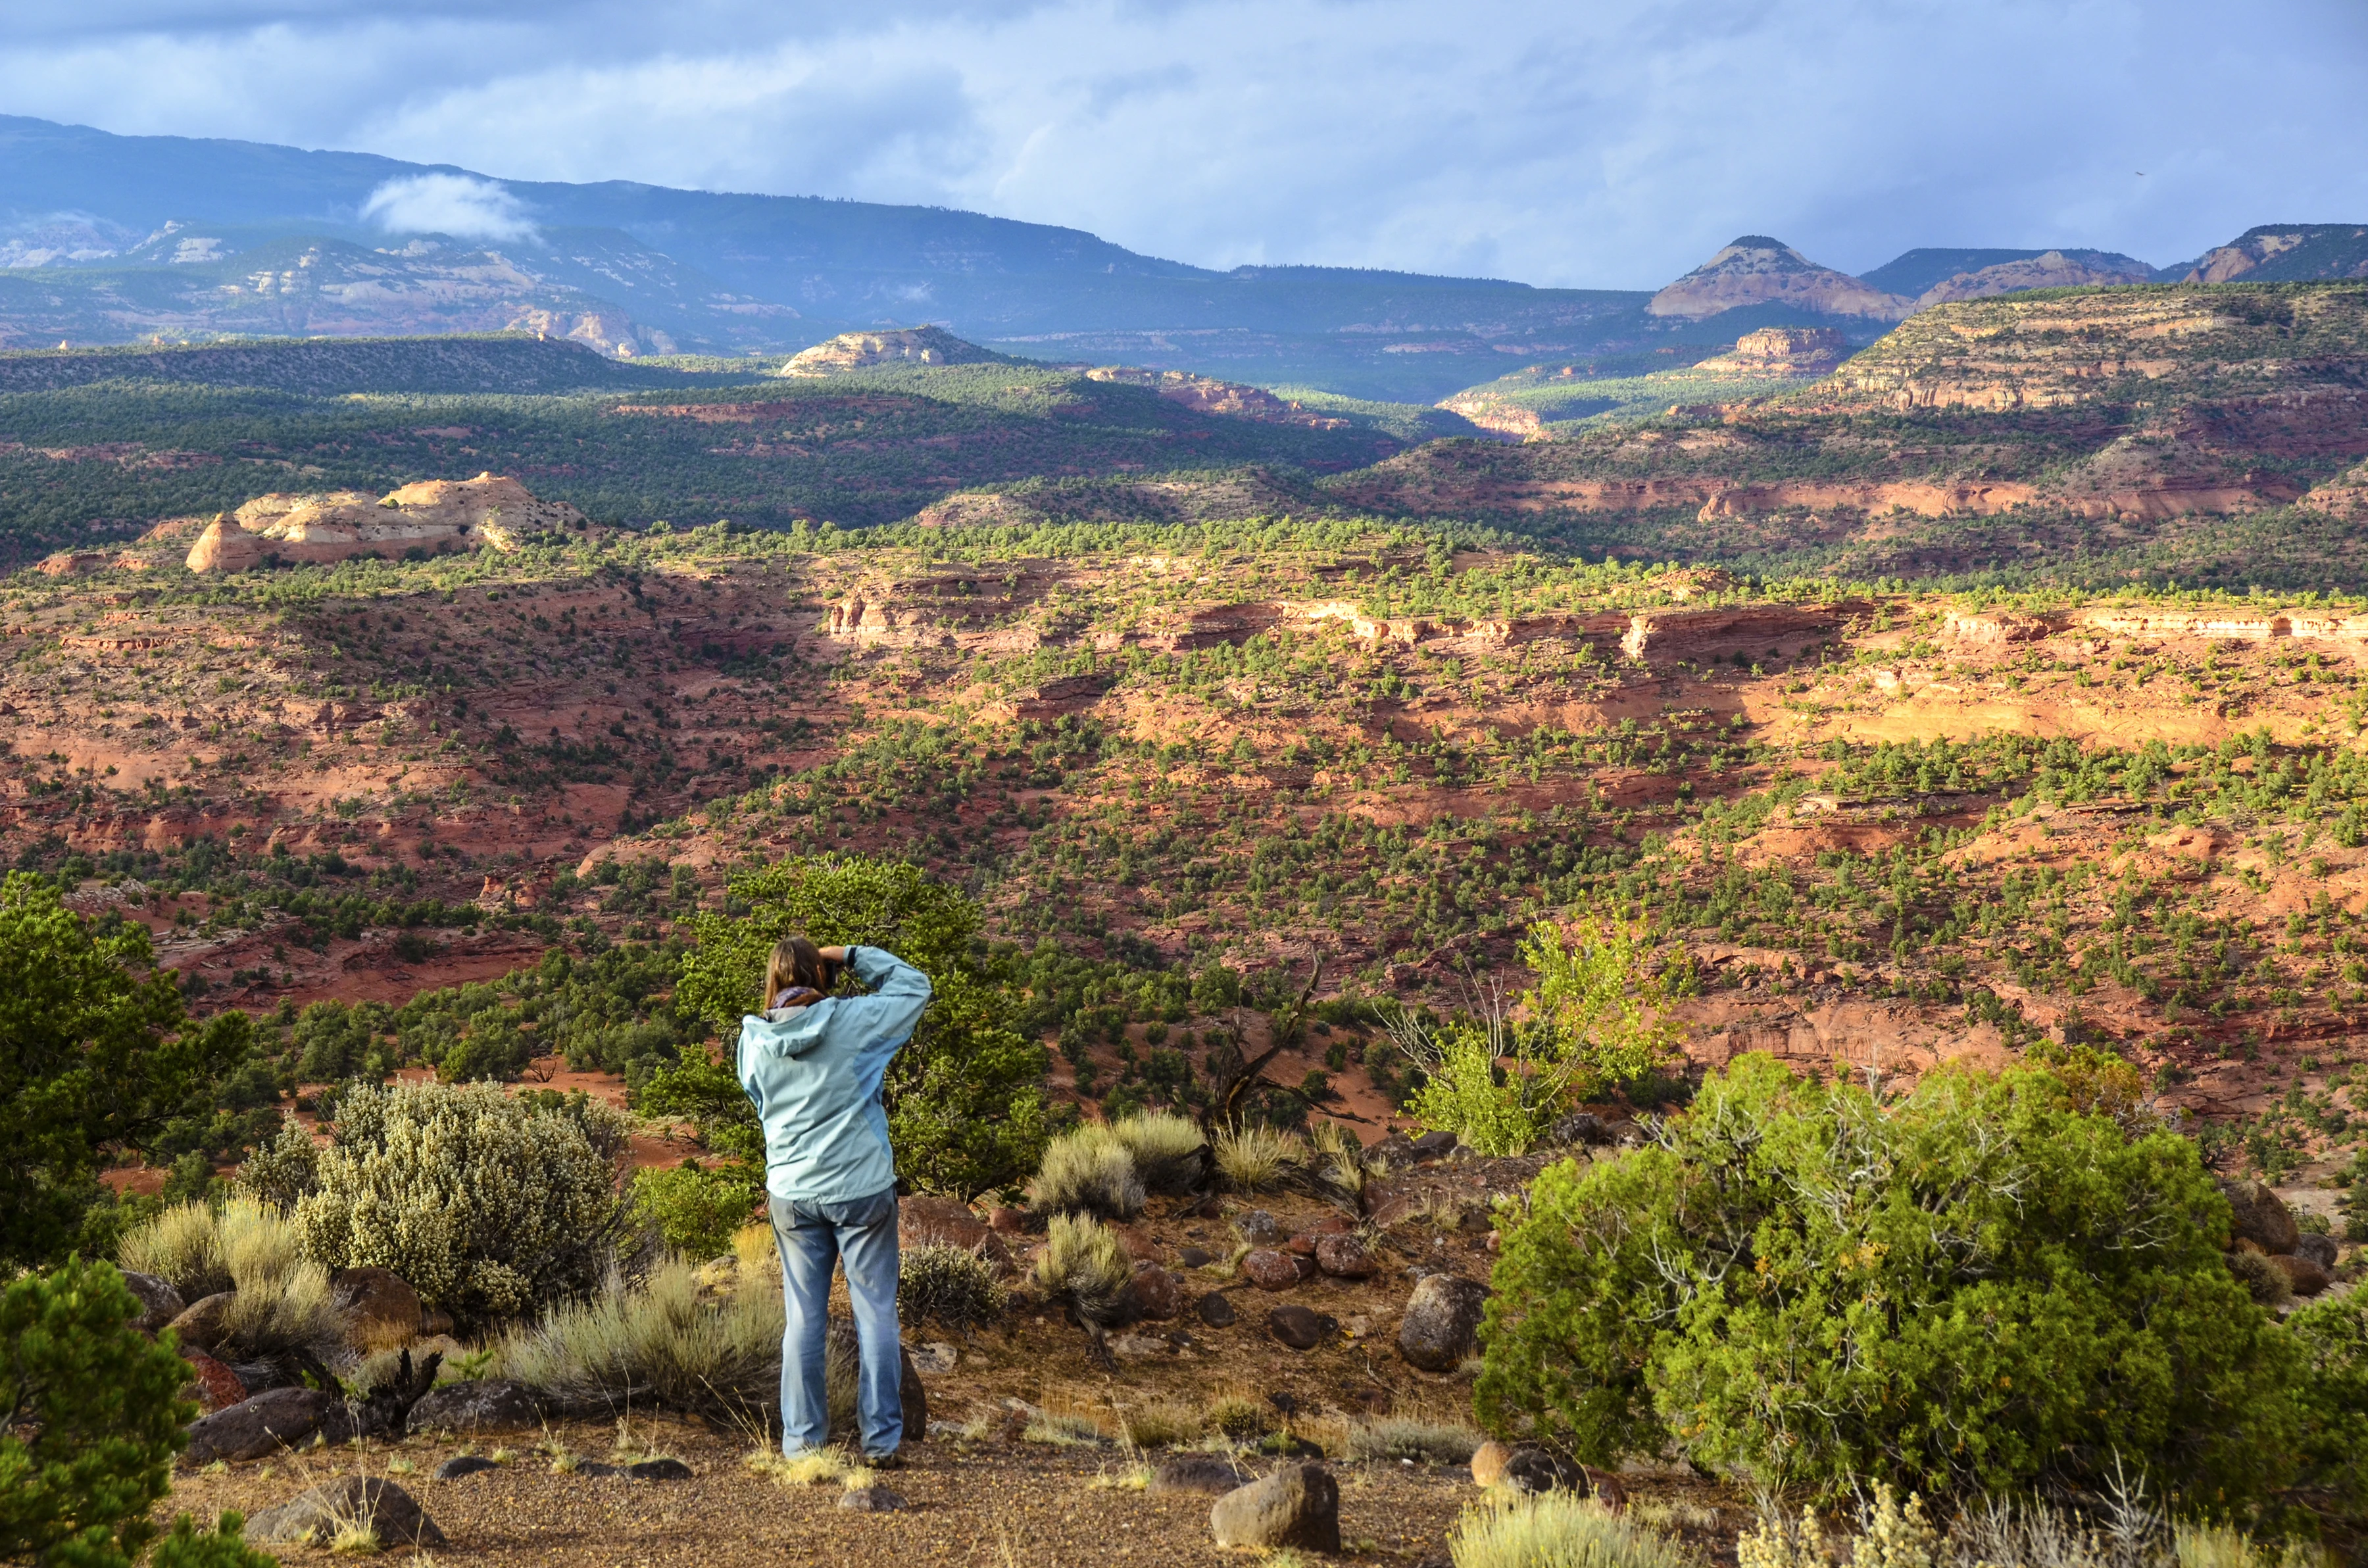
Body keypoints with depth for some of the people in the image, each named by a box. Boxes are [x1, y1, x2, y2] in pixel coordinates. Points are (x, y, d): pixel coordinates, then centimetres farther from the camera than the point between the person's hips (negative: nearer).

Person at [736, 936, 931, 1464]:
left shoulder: (754, 1040, -3)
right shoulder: (851, 1020, -13)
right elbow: (915, 986, 2)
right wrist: (851, 956, 3)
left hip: (791, 1193, 3)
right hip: (861, 1189, -3)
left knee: (804, 1317, 12)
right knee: (875, 1313, 6)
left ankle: (801, 1439, 15)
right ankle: (882, 1439, 8)